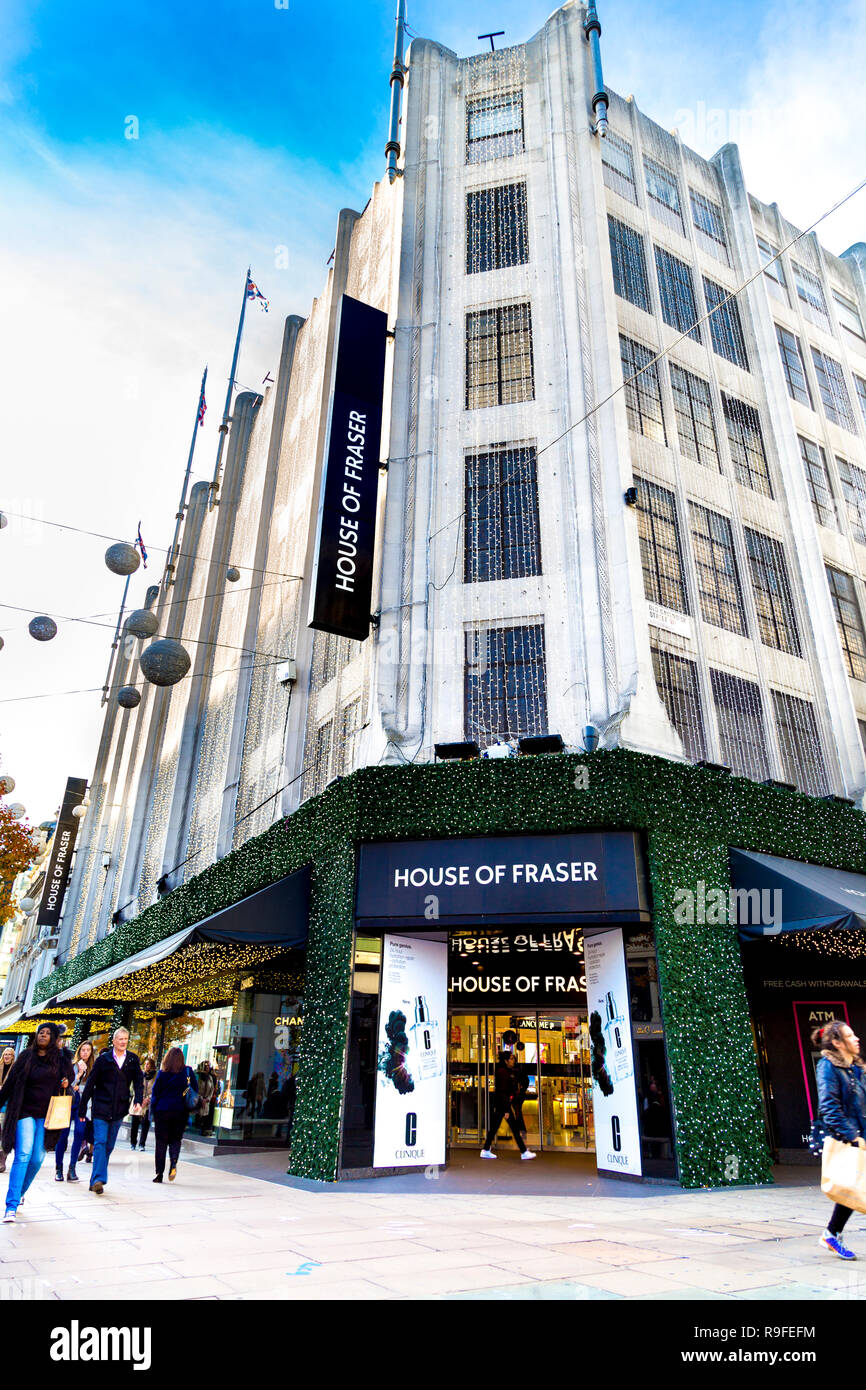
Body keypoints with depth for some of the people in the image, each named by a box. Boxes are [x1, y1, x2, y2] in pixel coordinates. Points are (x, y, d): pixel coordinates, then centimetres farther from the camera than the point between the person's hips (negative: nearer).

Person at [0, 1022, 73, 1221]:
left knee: (37, 1158, 4)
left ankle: (18, 1193, 27)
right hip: (26, 1113, -2)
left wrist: (66, 1083, 0)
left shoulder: (60, 1059, 4)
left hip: (46, 1115, 2)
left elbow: (69, 1073, 20)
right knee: (23, 1155, -13)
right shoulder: (26, 1057, -1)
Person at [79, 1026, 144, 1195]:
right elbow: (90, 1083, 1)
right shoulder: (103, 1059, -3)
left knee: (109, 1145, 8)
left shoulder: (133, 1060, 3)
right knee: (100, 1142, -11)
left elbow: (139, 1082, 7)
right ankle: (98, 1179, -10)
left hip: (119, 1110, 3)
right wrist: (82, 1107, 1)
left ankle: (95, 1181, 19)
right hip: (101, 1107, -3)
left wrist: (138, 1101, -8)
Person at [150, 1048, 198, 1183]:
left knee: (161, 1142, 9)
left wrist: (153, 1111, 6)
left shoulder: (162, 1073, -2)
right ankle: (173, 1162, -13)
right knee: (176, 1139, 13)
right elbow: (195, 1090, 2)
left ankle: (159, 1173, 7)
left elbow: (155, 1092, -1)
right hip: (180, 1111, 0)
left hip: (162, 1111, 0)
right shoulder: (188, 1071, -1)